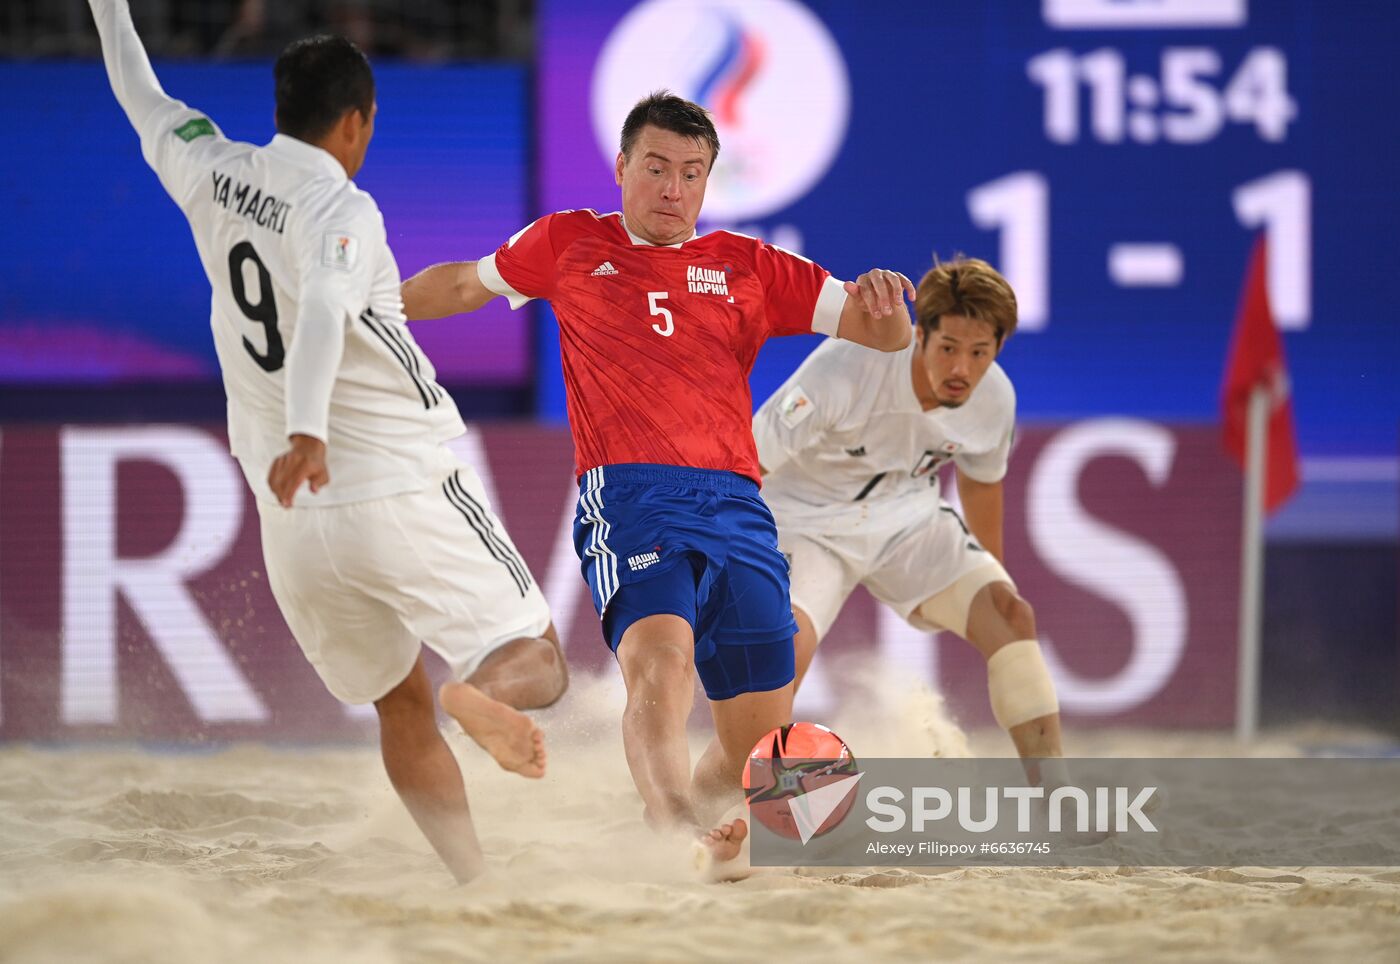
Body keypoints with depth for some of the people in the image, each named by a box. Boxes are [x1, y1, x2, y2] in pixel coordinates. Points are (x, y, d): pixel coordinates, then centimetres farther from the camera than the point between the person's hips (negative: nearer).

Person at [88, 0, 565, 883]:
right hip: (406, 495, -6)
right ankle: (481, 696, -35)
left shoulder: (214, 175, 6)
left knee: (400, 703, 18)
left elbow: (143, 100, 26)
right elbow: (324, 309, -33)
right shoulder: (341, 210, -12)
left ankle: (477, 885, 10)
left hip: (295, 518, 6)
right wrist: (306, 433, -48)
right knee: (536, 660, 0)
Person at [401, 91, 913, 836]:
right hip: (630, 499, -3)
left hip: (737, 505, 3)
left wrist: (881, 304, -9)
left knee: (760, 750, -2)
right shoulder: (570, 245, 18)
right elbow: (467, 285, 34)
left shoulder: (748, 267, 19)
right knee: (660, 655, -33)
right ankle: (674, 830, -51)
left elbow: (881, 334, 14)